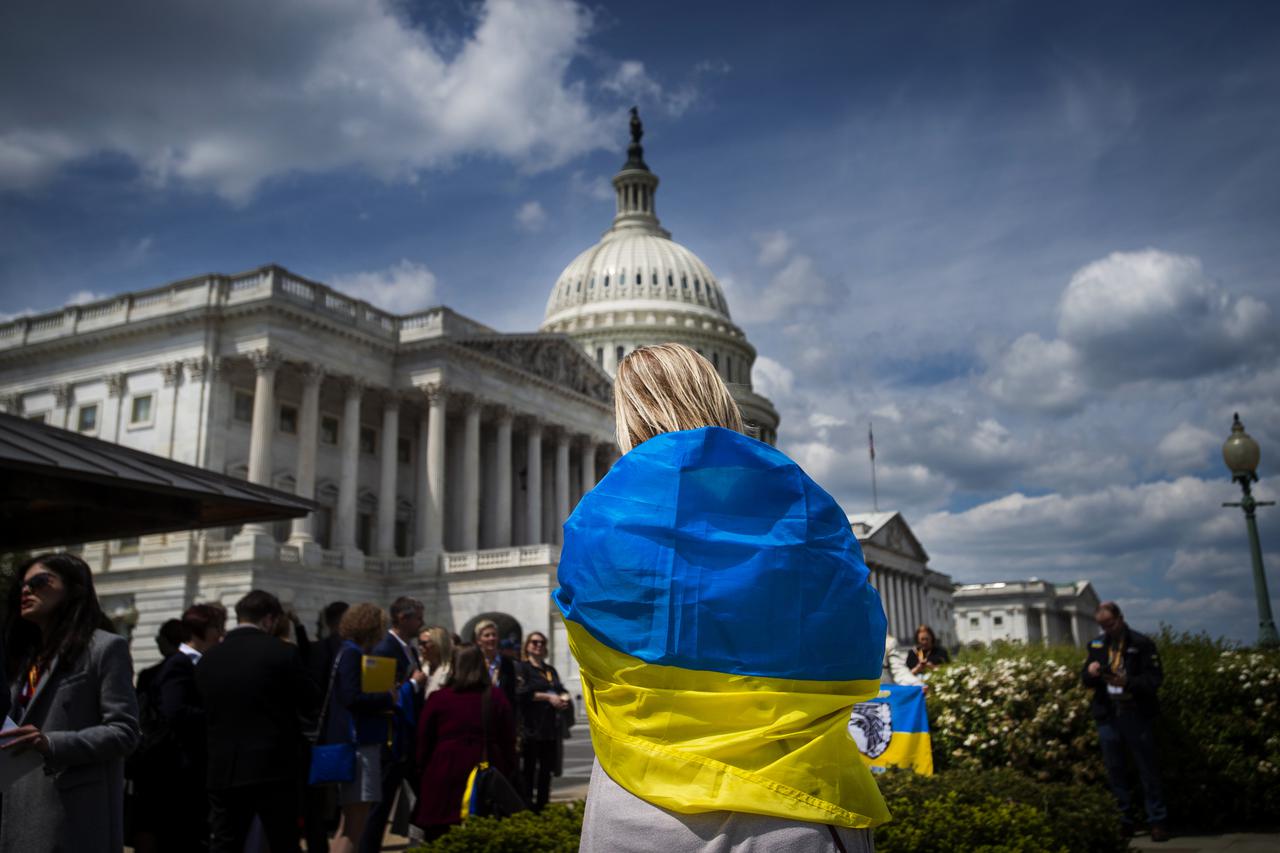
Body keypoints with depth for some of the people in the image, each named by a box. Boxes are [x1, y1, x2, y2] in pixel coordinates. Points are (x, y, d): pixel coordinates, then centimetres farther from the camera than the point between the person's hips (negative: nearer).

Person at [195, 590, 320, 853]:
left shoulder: (208, 659, 3)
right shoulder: (282, 653, -10)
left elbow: (208, 712, 11)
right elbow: (312, 705, -2)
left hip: (224, 769, 4)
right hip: (273, 768, -3)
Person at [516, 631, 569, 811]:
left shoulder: (550, 670, 20)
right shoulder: (523, 668, 0)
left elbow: (561, 689, 14)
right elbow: (522, 692, -13)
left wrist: (563, 698, -9)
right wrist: (549, 697, -16)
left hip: (550, 726, 6)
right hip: (530, 727, -6)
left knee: (546, 769, 8)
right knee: (528, 768, -4)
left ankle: (542, 807, 16)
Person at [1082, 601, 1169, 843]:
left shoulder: (1141, 643, -5)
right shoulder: (1095, 645, 10)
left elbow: (1155, 677, -10)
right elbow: (1085, 679, 13)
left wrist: (1127, 682, -25)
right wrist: (1090, 672, -10)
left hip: (1137, 715, -4)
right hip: (1107, 716, 5)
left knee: (1148, 770, 3)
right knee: (1115, 771, 10)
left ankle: (1158, 821, 11)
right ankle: (1123, 821, 20)